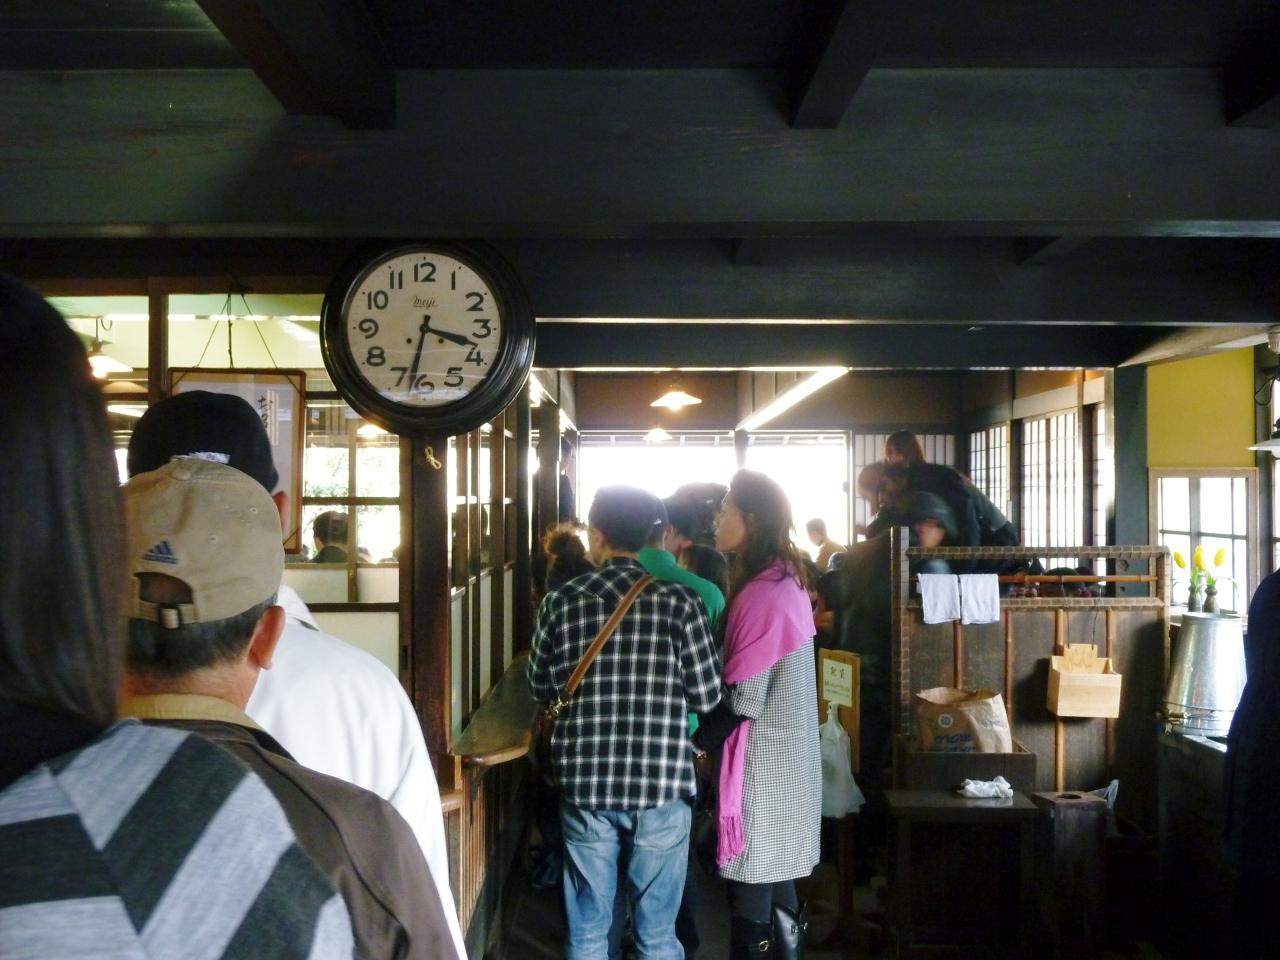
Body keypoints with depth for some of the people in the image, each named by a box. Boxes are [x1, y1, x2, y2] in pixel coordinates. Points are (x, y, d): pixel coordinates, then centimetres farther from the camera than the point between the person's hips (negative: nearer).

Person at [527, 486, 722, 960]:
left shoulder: (560, 602, -4)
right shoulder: (678, 599, -9)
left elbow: (540, 689, 7)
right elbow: (708, 696, -5)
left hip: (585, 784, 1)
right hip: (661, 785, -1)